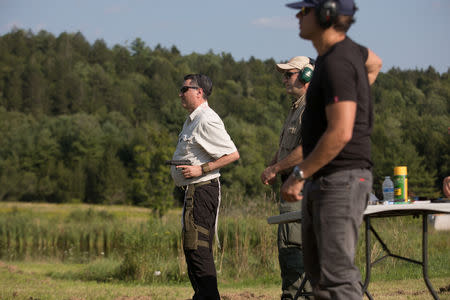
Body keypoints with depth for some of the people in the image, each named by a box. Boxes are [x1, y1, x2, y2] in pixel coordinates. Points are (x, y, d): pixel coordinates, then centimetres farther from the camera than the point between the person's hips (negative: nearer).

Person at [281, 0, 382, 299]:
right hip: (322, 182, 11)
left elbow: (340, 133, -26)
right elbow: (374, 63, 36)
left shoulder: (336, 63, -19)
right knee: (318, 273, 14)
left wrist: (299, 174, -20)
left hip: (341, 179, -11)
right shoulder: (346, 48, 11)